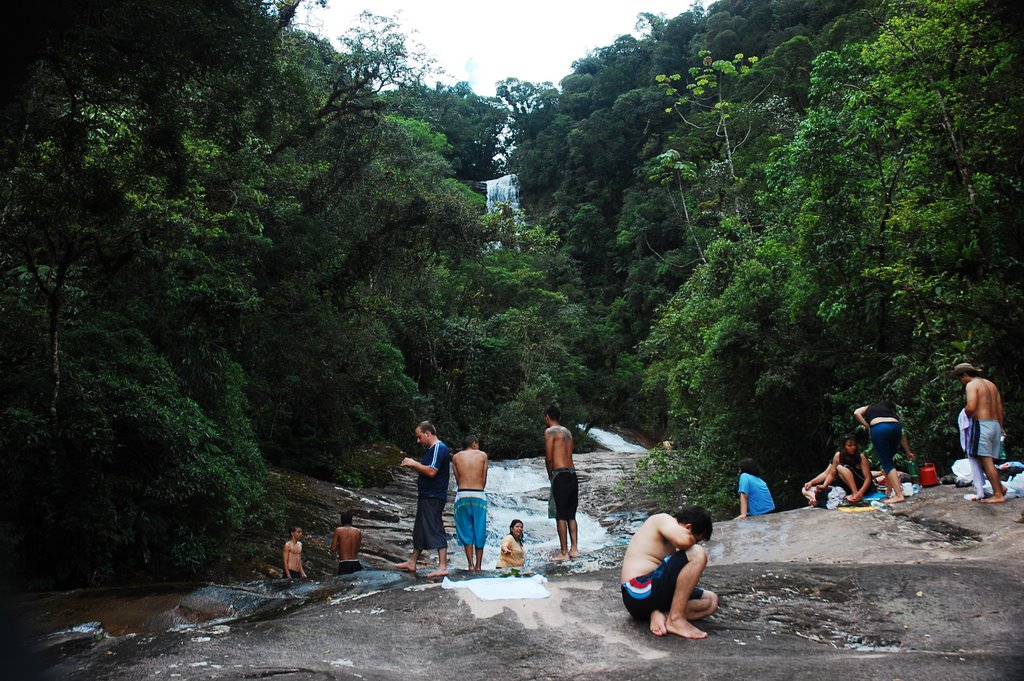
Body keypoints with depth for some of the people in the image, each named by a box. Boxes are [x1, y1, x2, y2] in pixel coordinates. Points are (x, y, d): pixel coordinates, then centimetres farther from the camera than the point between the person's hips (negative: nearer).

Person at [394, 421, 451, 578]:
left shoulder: (439, 448, -16)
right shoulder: (430, 449, 16)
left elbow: (431, 471, -24)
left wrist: (414, 463, -14)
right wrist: (412, 464, 8)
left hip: (434, 498, -11)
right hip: (426, 496, 11)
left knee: (436, 530, -9)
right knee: (419, 530, 17)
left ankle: (443, 567, -7)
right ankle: (412, 563, 27)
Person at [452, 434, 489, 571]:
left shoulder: (456, 457, 8)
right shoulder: (483, 455, 6)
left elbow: (457, 480, 6)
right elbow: (484, 480, 7)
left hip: (462, 495, 1)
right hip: (479, 495, 0)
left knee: (466, 531, 7)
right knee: (479, 530, 9)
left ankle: (470, 564, 1)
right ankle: (478, 565, 12)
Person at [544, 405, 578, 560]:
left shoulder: (550, 432, -6)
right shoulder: (567, 431, 16)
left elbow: (549, 458, -9)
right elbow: (568, 454, 13)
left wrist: (550, 475, 6)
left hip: (560, 475, -7)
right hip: (572, 474, 7)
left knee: (561, 516, -2)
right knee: (571, 514, 13)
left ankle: (563, 552, -1)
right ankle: (574, 548, 13)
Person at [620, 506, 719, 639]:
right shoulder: (663, 519, -2)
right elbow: (684, 540, -24)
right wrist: (691, 540, -3)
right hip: (640, 592, -10)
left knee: (711, 600, 14)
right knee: (697, 554, -19)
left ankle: (659, 614, -8)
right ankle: (675, 619, -18)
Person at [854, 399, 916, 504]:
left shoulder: (868, 408, 34)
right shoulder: (890, 411, 38)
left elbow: (856, 413, 11)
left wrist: (867, 427, 14)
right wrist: (908, 452, 41)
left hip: (879, 428, -3)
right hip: (895, 427, 4)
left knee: (886, 463, 0)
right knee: (888, 460, 21)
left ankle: (899, 495, -9)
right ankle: (889, 492, 22)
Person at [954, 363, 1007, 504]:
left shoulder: (971, 385, -8)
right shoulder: (991, 384, 17)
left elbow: (971, 407, -21)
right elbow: (999, 407, 19)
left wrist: (965, 411, 1)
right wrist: (1001, 426, 24)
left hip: (981, 424, -9)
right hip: (995, 424, 9)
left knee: (986, 461, -6)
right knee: (989, 461, 15)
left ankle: (998, 495, -6)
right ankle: (999, 487, 8)